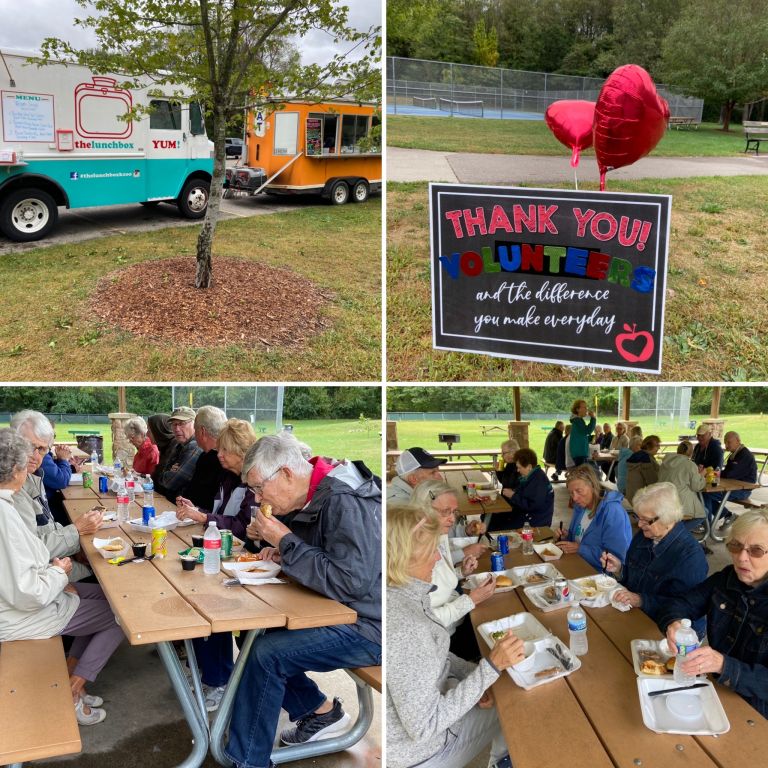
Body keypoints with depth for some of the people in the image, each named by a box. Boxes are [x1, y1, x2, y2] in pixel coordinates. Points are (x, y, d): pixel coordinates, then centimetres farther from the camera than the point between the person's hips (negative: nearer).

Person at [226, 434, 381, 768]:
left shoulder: (346, 504, -24)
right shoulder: (312, 499, 5)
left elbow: (350, 582, -30)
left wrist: (286, 542, -23)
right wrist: (281, 552, -1)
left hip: (367, 628, -10)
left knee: (265, 654, -17)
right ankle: (321, 712, 18)